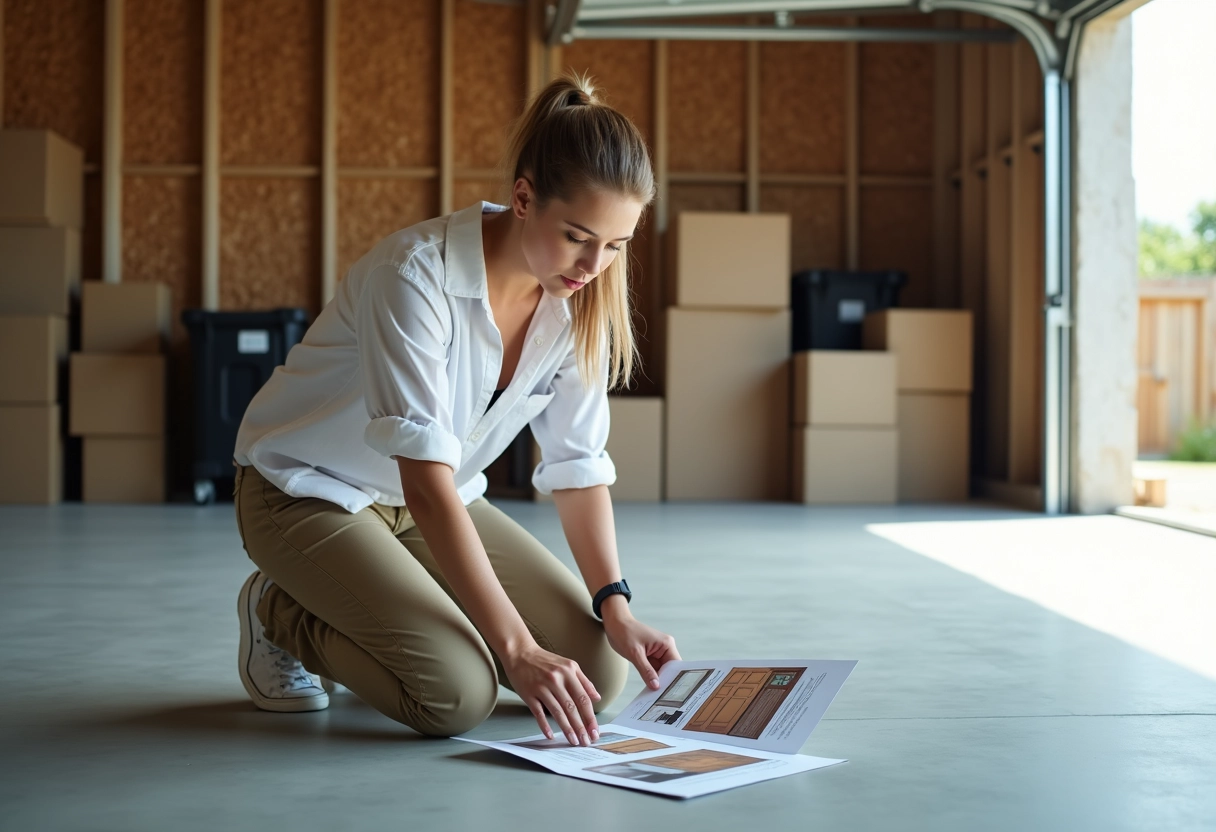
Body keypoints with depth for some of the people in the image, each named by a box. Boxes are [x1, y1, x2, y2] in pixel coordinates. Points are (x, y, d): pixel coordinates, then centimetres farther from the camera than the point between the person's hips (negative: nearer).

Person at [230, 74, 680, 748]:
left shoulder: (578, 302, -10)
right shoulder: (418, 275, -31)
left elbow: (579, 467, -6)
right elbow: (427, 484, -35)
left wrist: (615, 607, -20)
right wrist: (517, 648, -39)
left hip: (435, 503, 7)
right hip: (309, 491, -7)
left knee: (599, 670, -6)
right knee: (457, 694, -26)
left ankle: (371, 618, 15)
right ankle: (281, 615, 2)